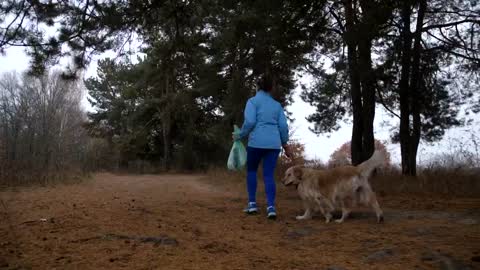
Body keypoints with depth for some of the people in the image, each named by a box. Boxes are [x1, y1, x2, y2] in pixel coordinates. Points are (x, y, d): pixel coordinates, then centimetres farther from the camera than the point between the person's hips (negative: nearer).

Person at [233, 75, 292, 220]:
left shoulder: (253, 101, 3)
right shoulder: (277, 104, 15)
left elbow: (250, 122, -11)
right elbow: (283, 126, 10)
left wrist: (240, 136, 3)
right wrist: (285, 144, 20)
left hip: (256, 142, -3)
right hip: (274, 144, 3)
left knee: (251, 171, 16)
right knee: (269, 175, 4)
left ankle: (252, 203, 12)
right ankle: (271, 207, -9)